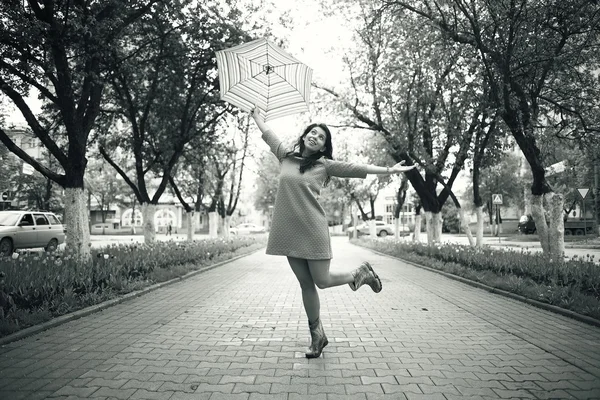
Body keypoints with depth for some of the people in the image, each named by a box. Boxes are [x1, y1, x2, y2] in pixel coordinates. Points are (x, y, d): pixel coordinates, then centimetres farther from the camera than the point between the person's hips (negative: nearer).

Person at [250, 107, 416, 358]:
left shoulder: (324, 165, 2)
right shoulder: (286, 157, 11)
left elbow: (353, 168, -3)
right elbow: (268, 134, 23)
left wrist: (387, 170, -8)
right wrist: (255, 114, 35)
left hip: (312, 231, -3)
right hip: (289, 232, 3)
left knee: (322, 281, -2)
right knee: (306, 285, 9)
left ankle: (360, 274, 28)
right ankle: (317, 336, 24)